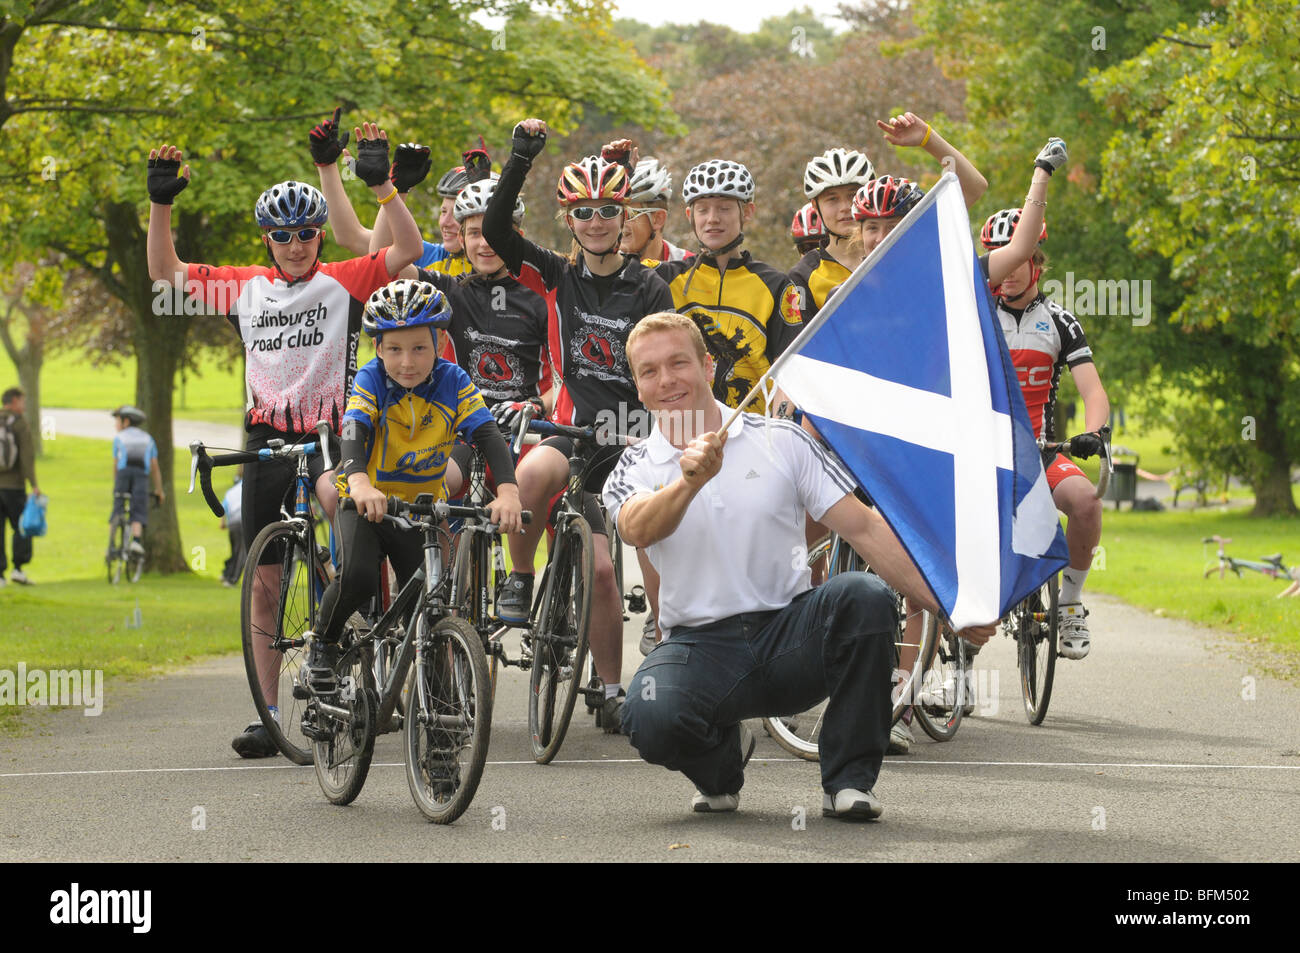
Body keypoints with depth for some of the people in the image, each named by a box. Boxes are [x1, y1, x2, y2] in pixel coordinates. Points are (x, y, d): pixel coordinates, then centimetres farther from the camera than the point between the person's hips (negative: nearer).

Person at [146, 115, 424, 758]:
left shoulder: (343, 283, -2)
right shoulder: (245, 288, 6)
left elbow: (408, 250, -14)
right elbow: (164, 271, 6)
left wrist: (380, 183, -24)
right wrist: (161, 202, -6)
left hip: (328, 431, -3)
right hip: (267, 437, 3)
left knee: (337, 493, -35)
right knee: (265, 582, 3)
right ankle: (268, 715, 11)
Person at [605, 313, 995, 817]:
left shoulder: (781, 441, 6)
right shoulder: (634, 470, 5)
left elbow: (864, 529, 0)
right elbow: (639, 530, -20)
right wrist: (689, 481, -42)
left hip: (789, 634, 1)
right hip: (701, 644, -1)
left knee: (863, 595, -30)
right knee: (651, 718, -34)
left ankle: (849, 780, -14)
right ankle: (721, 764, 6)